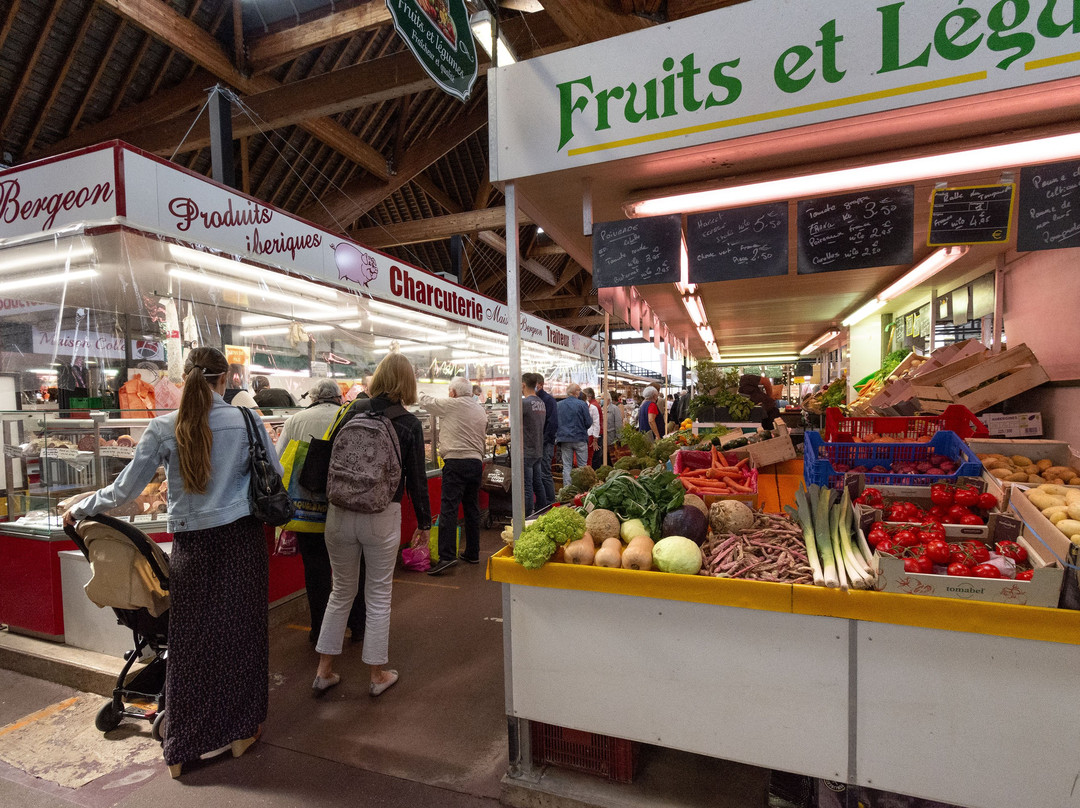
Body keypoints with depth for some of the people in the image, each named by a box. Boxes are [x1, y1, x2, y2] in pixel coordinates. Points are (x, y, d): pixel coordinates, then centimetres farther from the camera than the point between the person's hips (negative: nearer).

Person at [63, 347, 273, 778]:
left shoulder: (163, 428, -6)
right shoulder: (246, 421, -6)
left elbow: (125, 489, 1)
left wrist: (78, 509, 19)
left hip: (192, 544, 0)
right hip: (242, 537, 0)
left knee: (190, 640, 13)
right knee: (241, 630, 13)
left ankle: (184, 747, 27)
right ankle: (241, 730, 28)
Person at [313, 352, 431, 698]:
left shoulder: (353, 411, 1)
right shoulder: (409, 423, -6)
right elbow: (416, 478, -3)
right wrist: (424, 522, 7)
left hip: (340, 514, 3)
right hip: (383, 517, -3)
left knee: (341, 592, 20)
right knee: (379, 596, 13)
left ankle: (324, 671, 31)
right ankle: (378, 675, 26)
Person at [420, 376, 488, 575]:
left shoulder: (451, 405, -5)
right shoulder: (481, 410, 14)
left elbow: (426, 401, 8)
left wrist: (420, 393, 28)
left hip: (456, 462, -7)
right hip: (476, 462, 7)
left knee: (449, 508, -8)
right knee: (472, 508, 13)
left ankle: (447, 555, -14)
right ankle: (472, 553, 22)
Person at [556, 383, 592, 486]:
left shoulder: (559, 405, 2)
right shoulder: (582, 404, -9)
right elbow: (588, 423, -7)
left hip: (564, 439, 3)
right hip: (580, 438, -3)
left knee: (566, 465, 7)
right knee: (582, 465, 7)